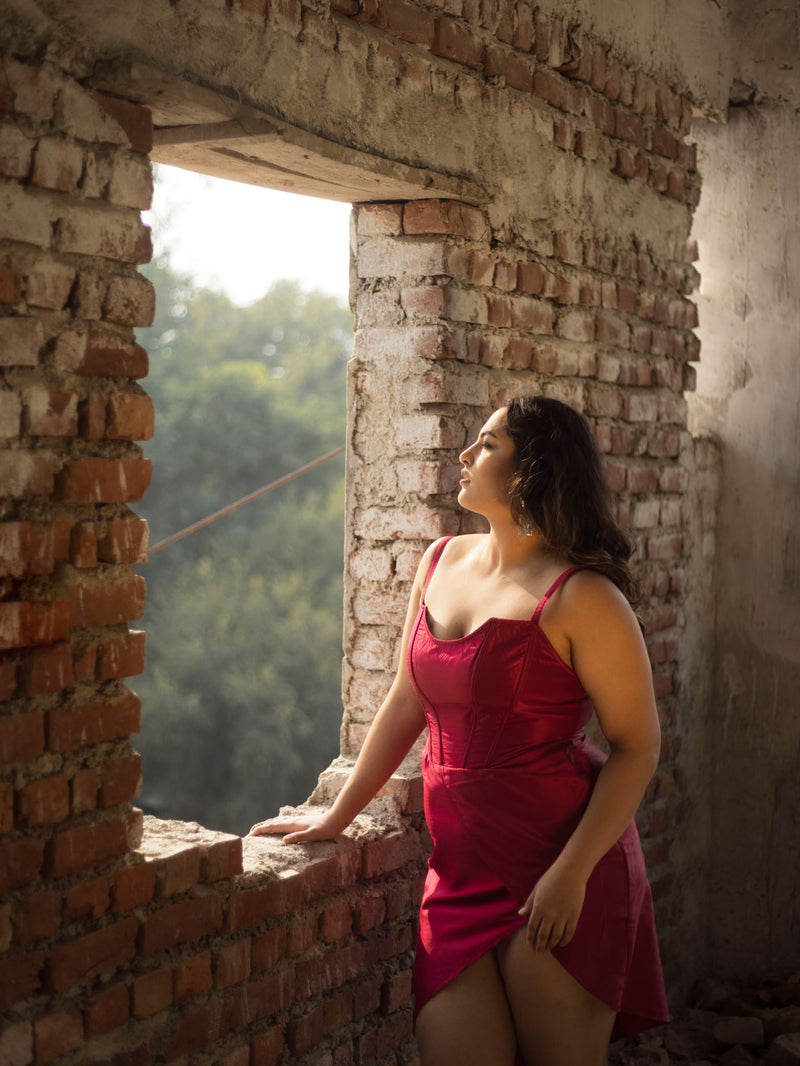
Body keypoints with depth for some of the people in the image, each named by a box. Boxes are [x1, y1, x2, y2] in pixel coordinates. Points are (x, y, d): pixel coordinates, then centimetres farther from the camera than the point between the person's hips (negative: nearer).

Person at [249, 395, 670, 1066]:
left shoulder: (581, 596, -11)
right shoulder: (443, 561, 10)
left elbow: (637, 746, -10)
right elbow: (406, 705, 17)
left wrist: (572, 872, -16)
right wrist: (336, 817, 18)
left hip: (556, 869, -5)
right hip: (461, 871, 6)